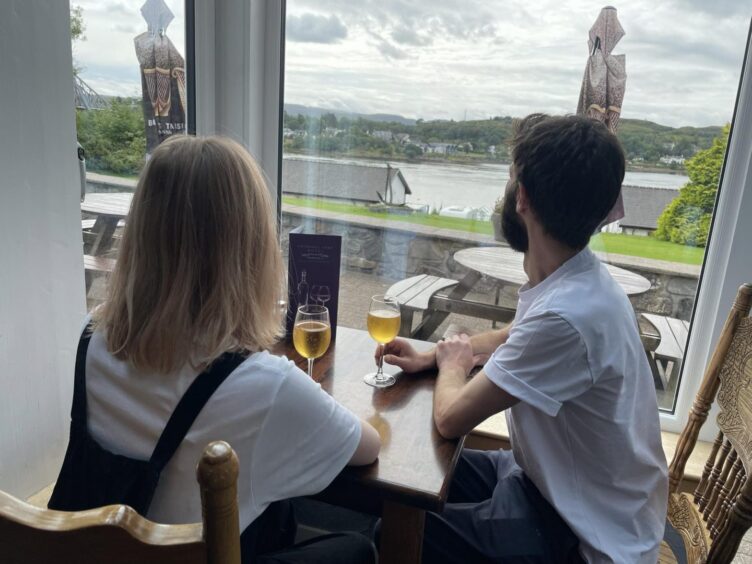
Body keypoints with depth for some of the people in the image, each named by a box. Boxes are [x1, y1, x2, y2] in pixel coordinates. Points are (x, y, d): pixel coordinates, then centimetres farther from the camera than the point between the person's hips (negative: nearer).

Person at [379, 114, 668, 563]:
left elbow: (451, 418, -26)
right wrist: (430, 357, 5)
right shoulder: (574, 282, -5)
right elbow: (520, 339, 17)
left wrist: (453, 364, -3)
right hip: (559, 481, 8)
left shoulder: (568, 314, -36)